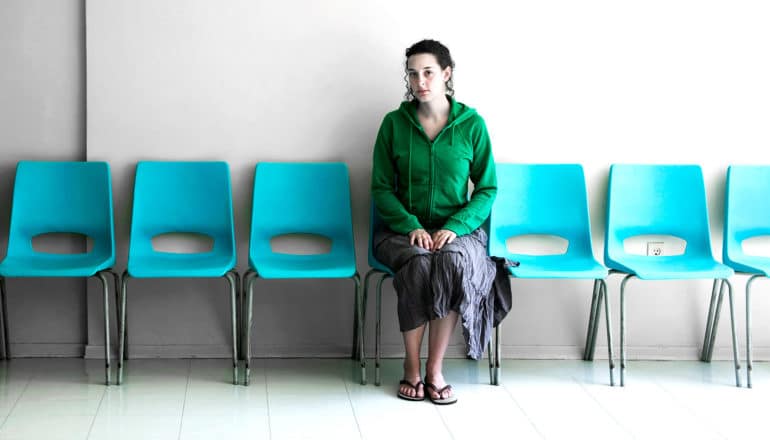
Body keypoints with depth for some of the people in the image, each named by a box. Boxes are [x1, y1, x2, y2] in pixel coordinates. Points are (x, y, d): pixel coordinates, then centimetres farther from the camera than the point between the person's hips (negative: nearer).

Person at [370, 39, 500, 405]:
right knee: (417, 263, -34)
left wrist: (455, 228, -13)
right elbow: (381, 187, 3)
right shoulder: (394, 123, 2)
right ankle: (412, 368, -20)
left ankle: (435, 369, -25)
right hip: (403, 229, 0)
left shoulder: (472, 124, 0)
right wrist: (410, 226, -14)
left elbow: (487, 188, 3)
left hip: (458, 229, 0)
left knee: (452, 261, -35)